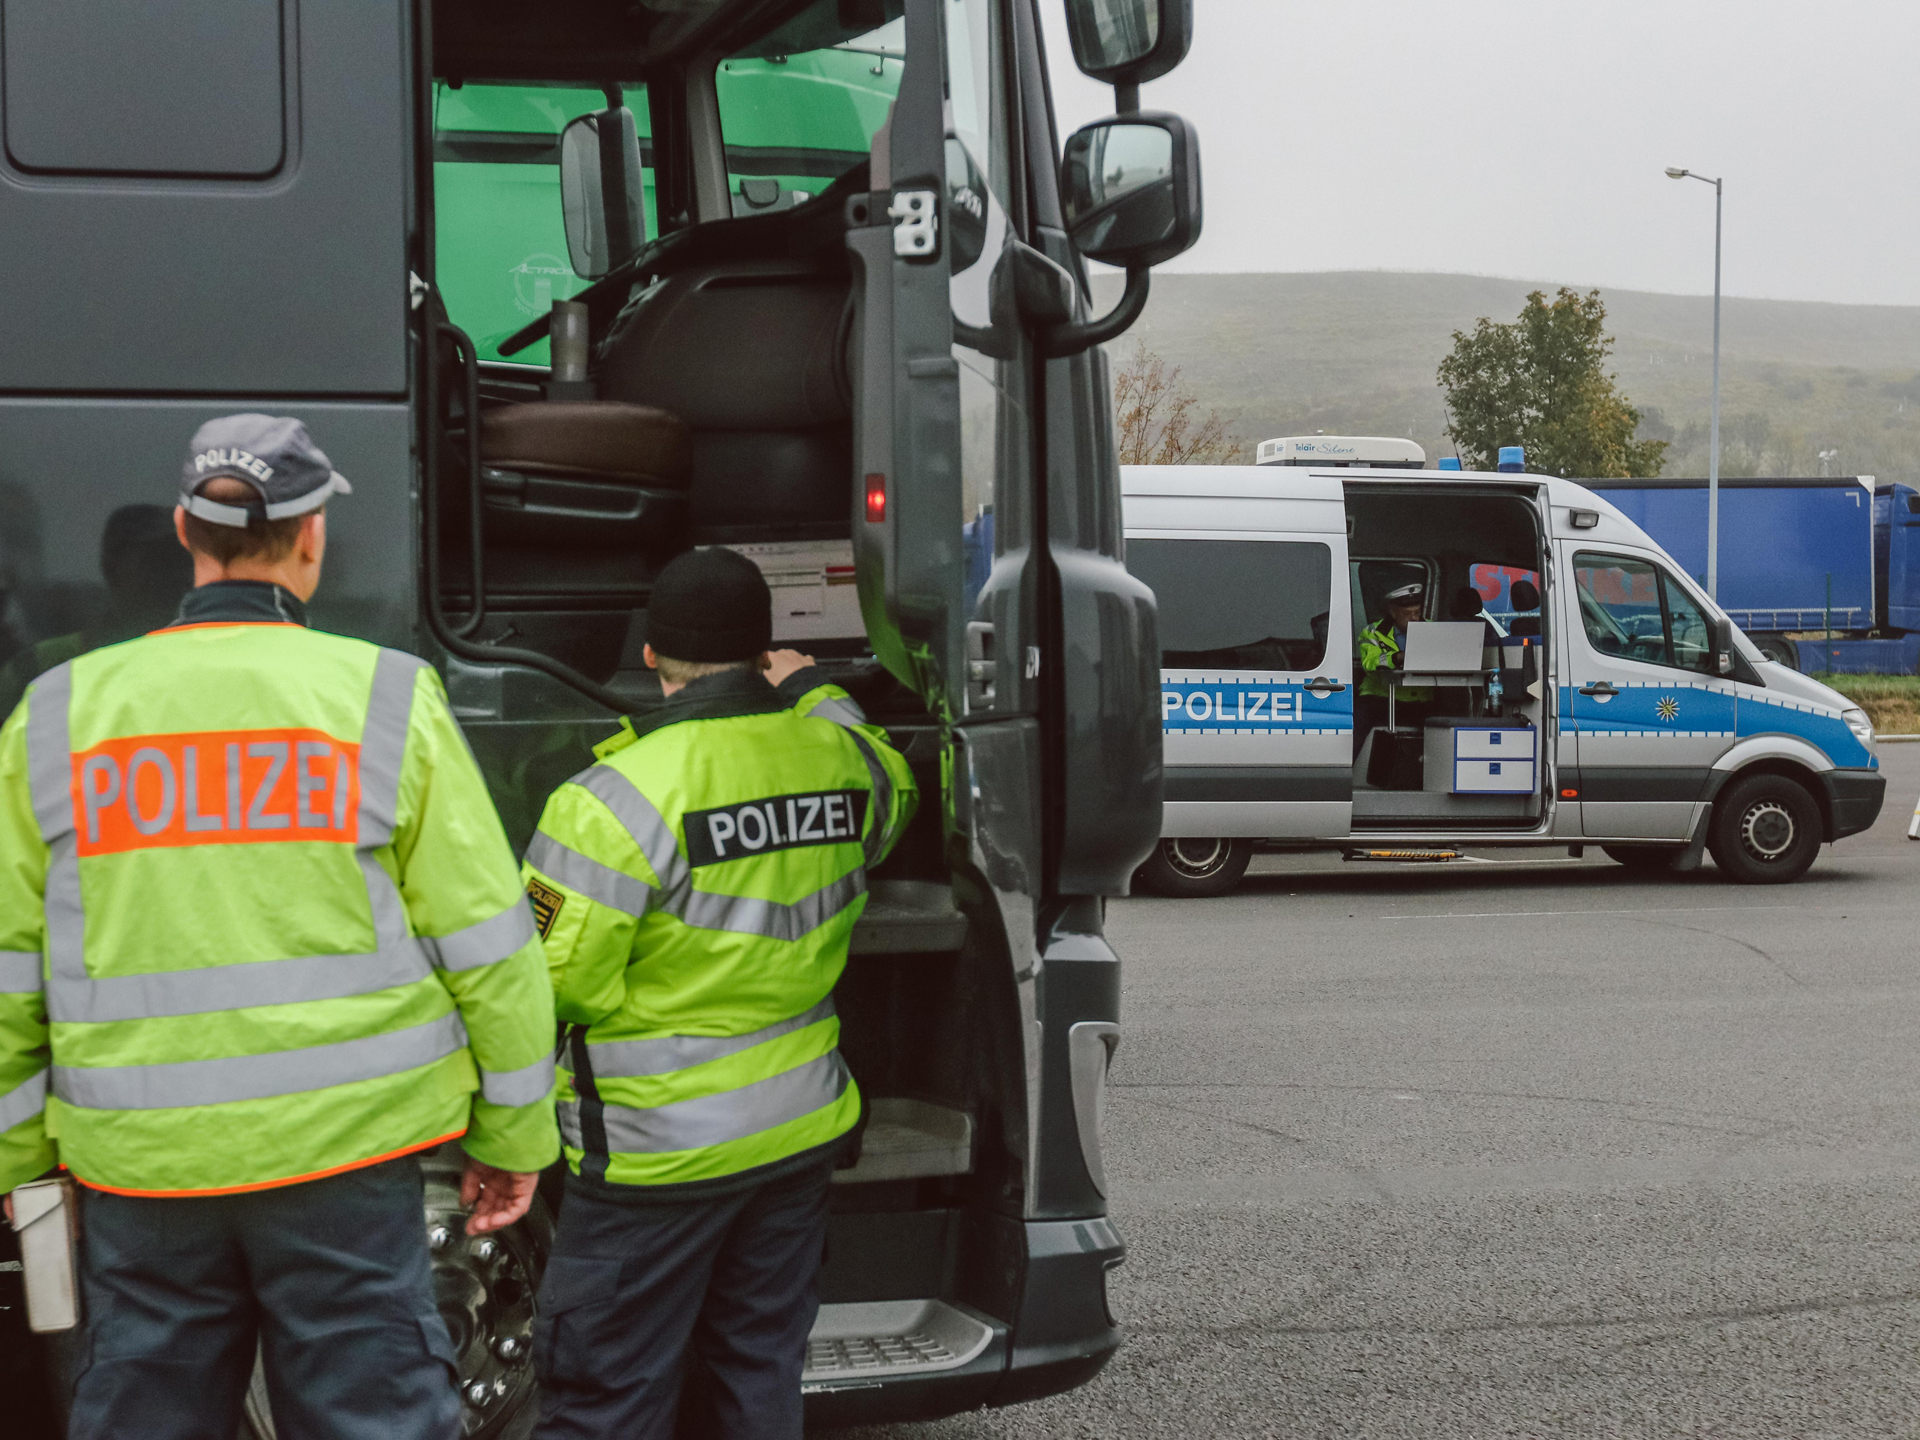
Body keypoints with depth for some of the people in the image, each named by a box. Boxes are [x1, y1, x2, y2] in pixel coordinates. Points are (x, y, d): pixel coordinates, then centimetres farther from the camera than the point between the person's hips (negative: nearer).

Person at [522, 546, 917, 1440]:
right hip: (804, 1127, 7)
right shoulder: (838, 756, 0)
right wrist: (812, 694, 33)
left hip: (663, 1148, -6)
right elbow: (888, 800, 26)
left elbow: (553, 982, -19)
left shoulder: (622, 794, -20)